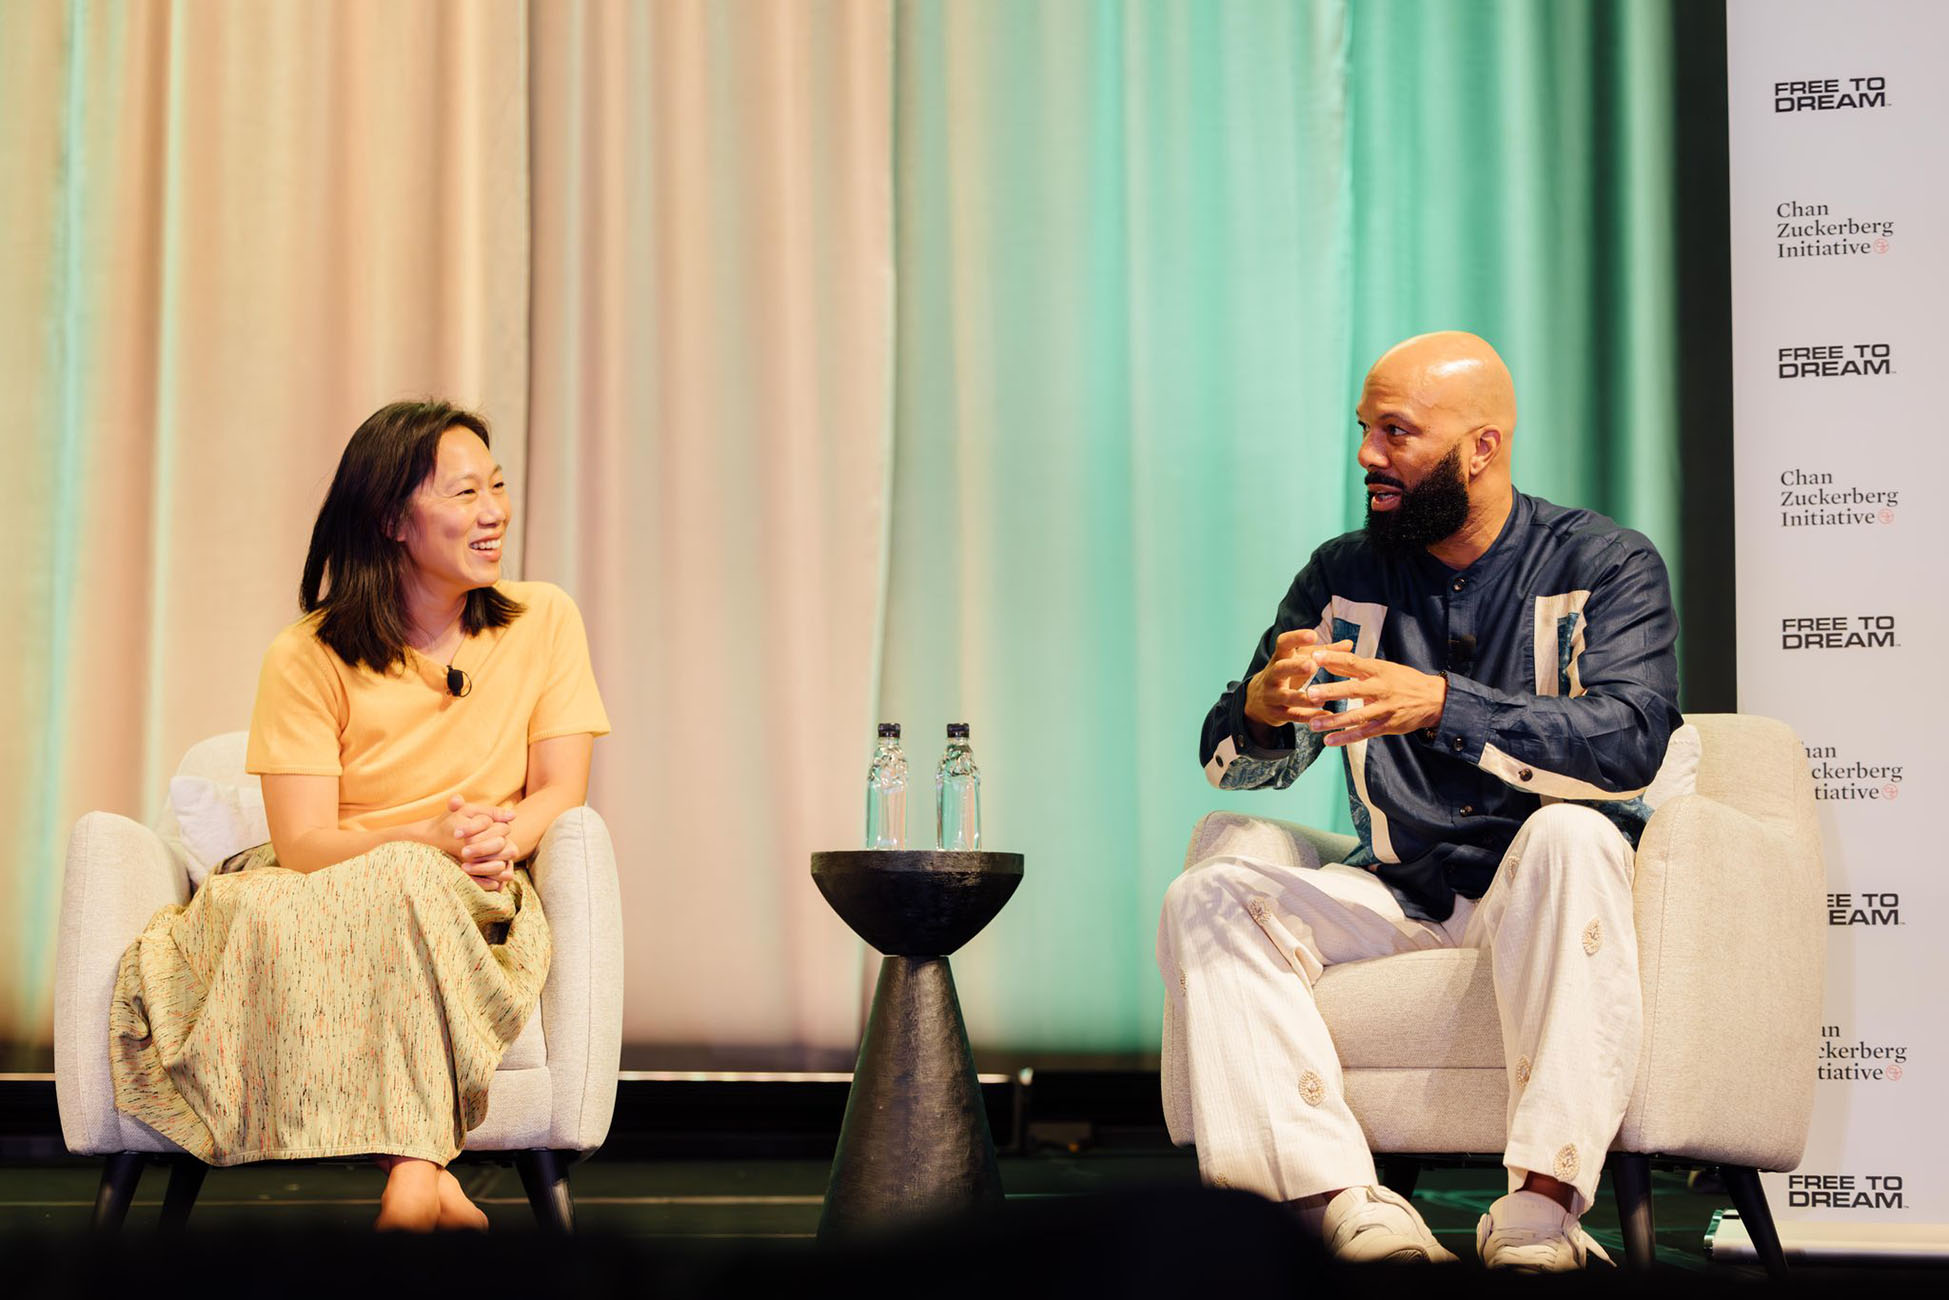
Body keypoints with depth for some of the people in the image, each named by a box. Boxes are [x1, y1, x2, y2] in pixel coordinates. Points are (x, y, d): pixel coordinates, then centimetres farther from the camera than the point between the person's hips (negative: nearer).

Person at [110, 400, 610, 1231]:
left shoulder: (543, 620, 5)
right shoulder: (309, 657, -1)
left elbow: (561, 790, 2)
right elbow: (303, 843, -9)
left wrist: (500, 839, -21)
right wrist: (431, 838, -27)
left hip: (474, 908, 0)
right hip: (326, 900, 0)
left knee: (401, 885, -36)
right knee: (268, 916, -36)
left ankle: (409, 1177, -42)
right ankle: (425, 1174, -42)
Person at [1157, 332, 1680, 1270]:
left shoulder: (1604, 564, -2)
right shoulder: (1344, 576, 9)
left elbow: (1628, 745, -20)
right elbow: (1233, 762, 4)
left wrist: (1440, 705, -34)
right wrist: (1264, 708, -23)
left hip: (1539, 902, -4)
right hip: (1396, 899, 4)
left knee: (1570, 836, -36)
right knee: (1207, 897, -20)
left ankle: (1542, 1200, -41)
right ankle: (1348, 1204, -35)